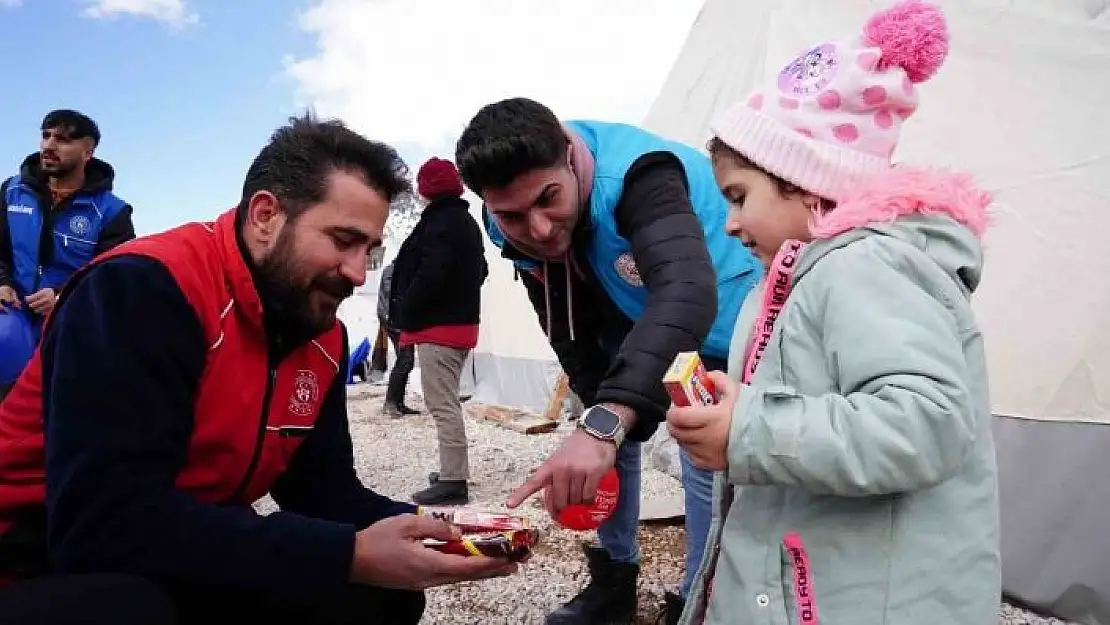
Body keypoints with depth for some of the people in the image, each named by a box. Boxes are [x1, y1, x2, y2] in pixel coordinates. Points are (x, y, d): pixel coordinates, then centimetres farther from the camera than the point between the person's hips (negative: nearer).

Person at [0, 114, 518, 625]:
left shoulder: (325, 339, -1)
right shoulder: (144, 287, -25)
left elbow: (324, 489, 4)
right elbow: (106, 522, -33)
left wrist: (427, 531, -15)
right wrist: (352, 556, -34)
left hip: (189, 569, 7)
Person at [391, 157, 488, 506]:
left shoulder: (438, 221, -14)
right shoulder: (468, 222, 18)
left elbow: (431, 274, -24)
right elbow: (479, 270, 24)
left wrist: (405, 312, -12)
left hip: (438, 324, -10)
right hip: (462, 321, 11)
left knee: (442, 404, -8)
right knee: (449, 402, 17)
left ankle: (453, 481, -7)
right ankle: (454, 473, 23)